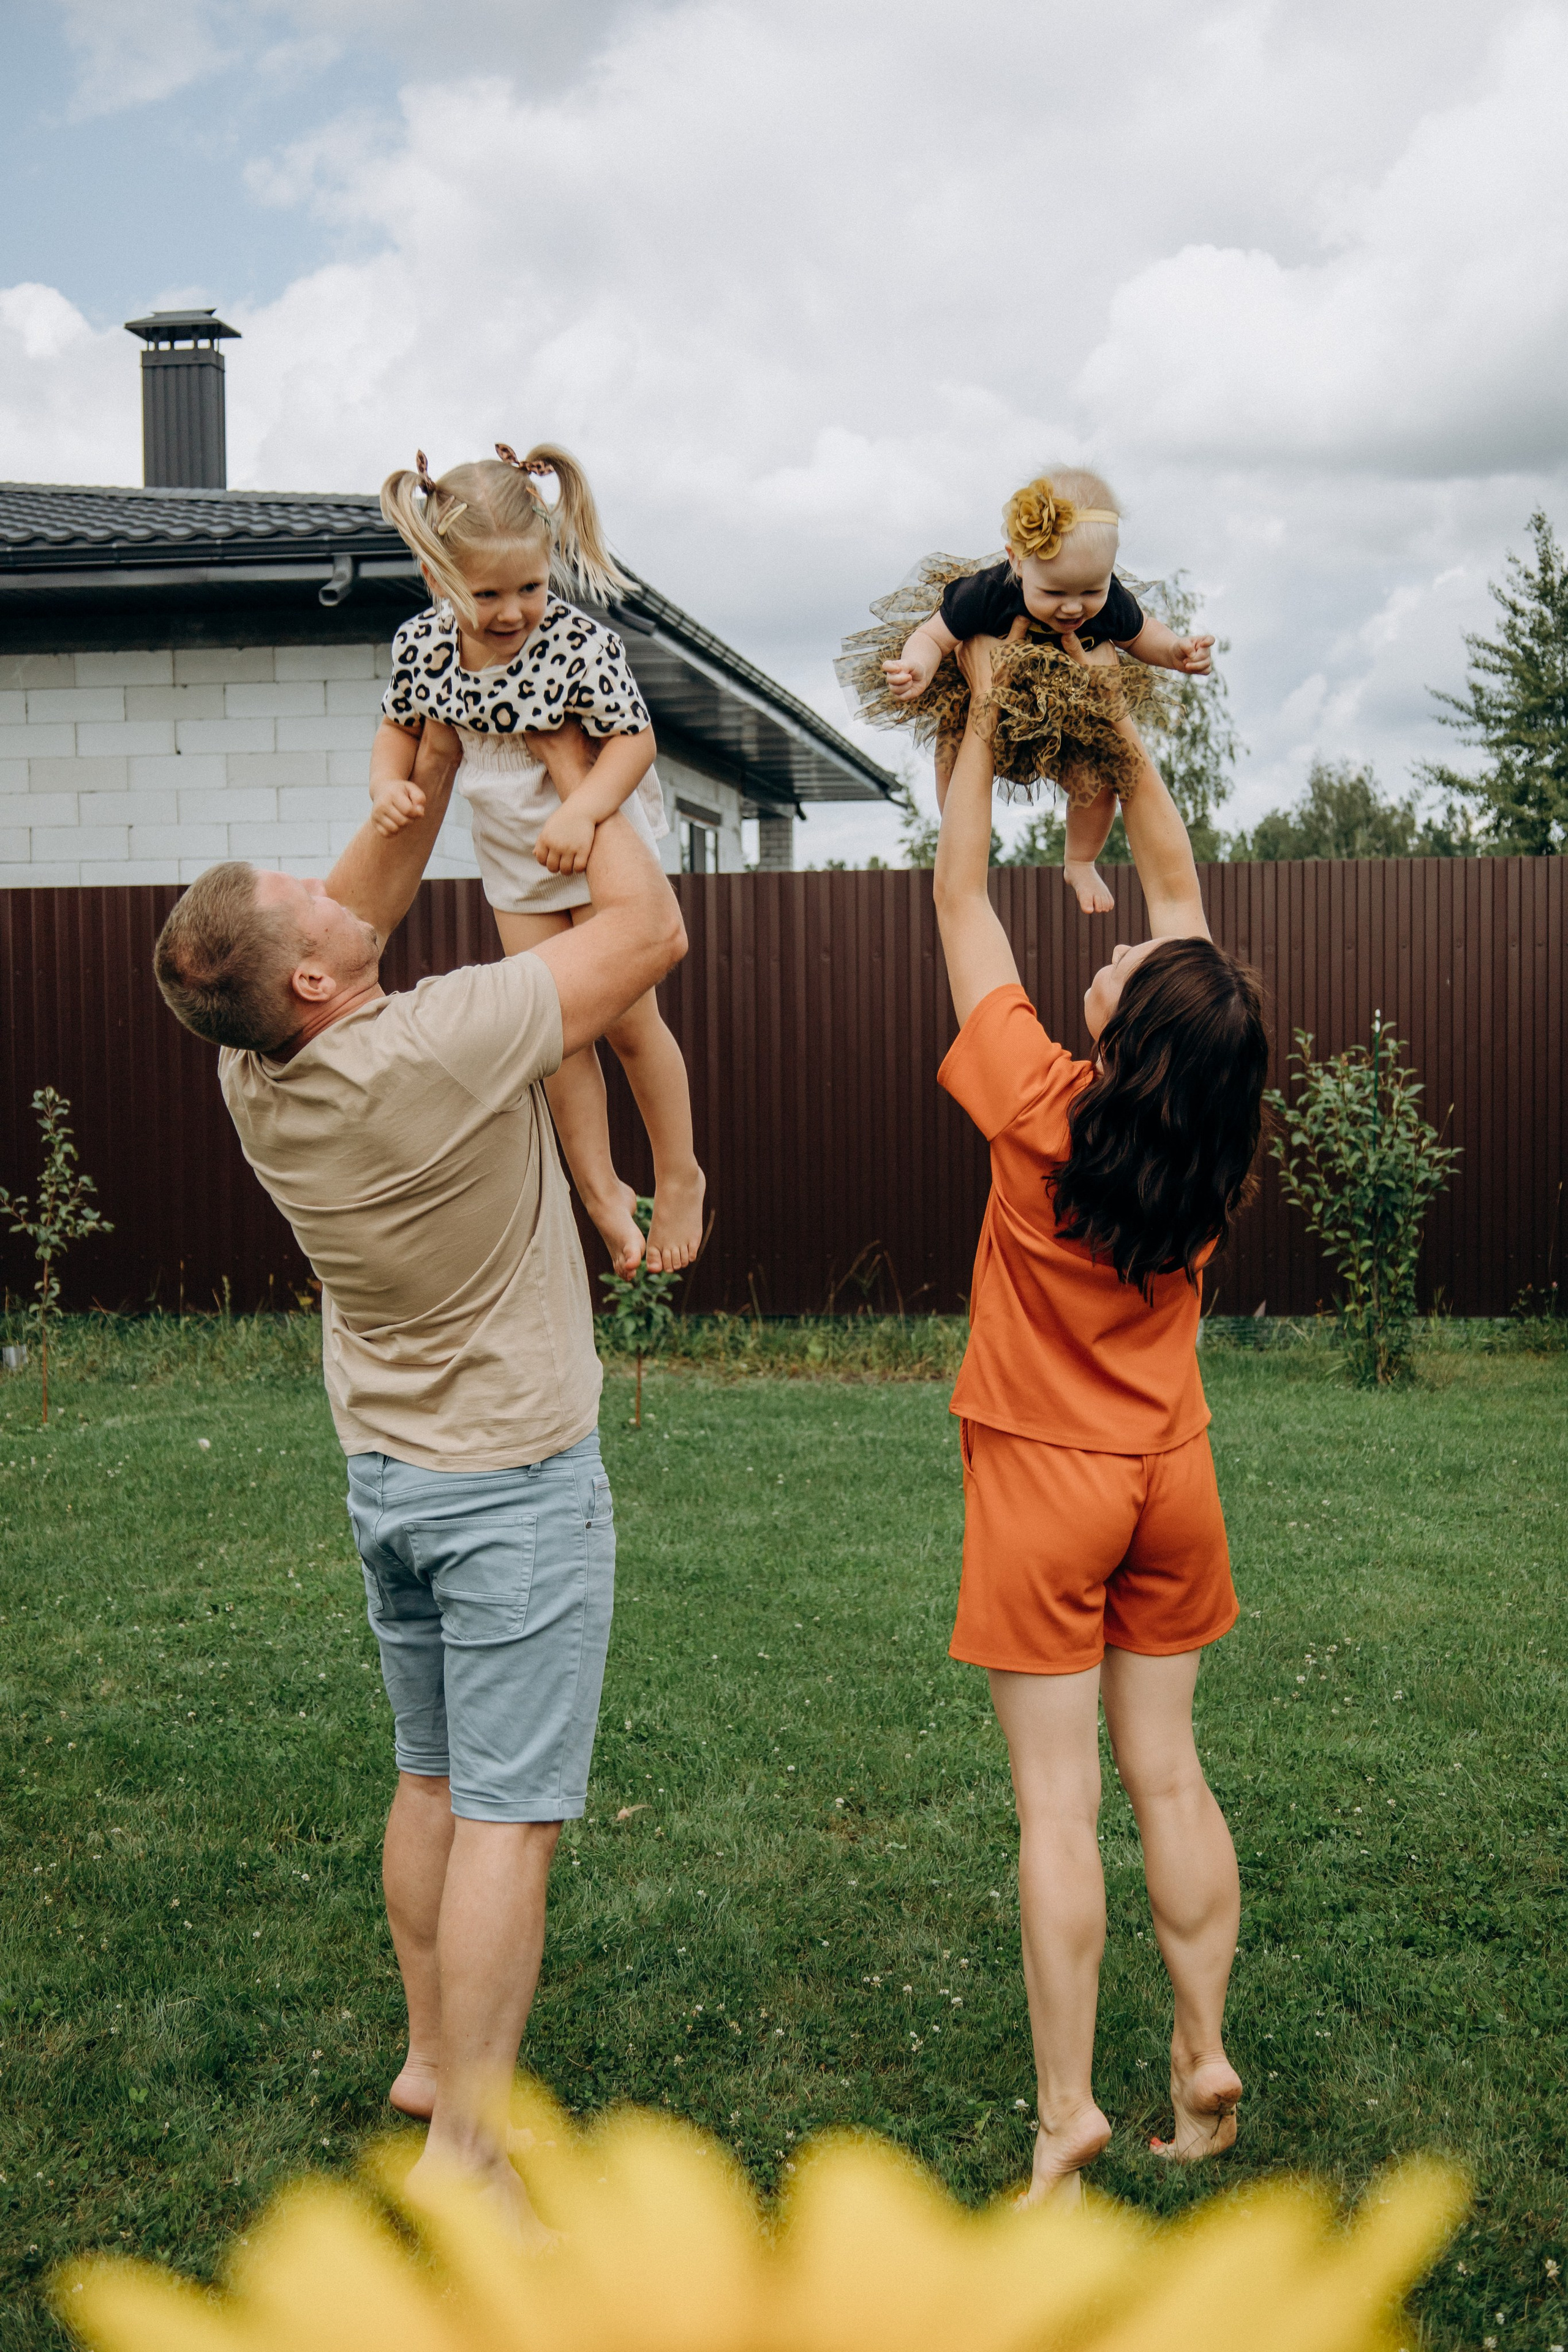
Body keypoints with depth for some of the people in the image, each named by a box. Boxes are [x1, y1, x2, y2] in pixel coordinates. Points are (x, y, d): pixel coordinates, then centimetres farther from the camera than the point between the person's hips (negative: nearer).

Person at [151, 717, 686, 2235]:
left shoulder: (251, 1078, -7)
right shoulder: (439, 1049, -27)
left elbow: (363, 907, 12)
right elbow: (652, 930, -16)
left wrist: (436, 764, 8)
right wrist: (576, 771, -3)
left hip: (387, 1473, 7)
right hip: (514, 1483, -7)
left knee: (433, 1782, 19)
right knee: (509, 1815, -1)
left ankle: (434, 2055, 33)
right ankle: (468, 2142, 4)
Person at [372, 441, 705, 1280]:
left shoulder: (580, 643, -26)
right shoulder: (422, 644, -13)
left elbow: (634, 739, -23)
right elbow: (401, 725, 3)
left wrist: (581, 810, -38)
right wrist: (389, 784, -17)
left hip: (598, 844, -4)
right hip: (514, 862, 4)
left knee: (627, 1019, 2)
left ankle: (679, 1177, 22)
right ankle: (599, 1188, 22)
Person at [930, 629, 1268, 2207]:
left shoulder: (1042, 1111, -21)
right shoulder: (1212, 1133, -8)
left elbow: (959, 896, -11)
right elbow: (1177, 882, 3)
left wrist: (986, 715, -4)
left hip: (1046, 1483, -4)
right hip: (1169, 1479, 5)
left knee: (1057, 1803, 1)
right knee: (1167, 1774, 14)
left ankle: (1067, 2110, 6)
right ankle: (1204, 2053, 20)